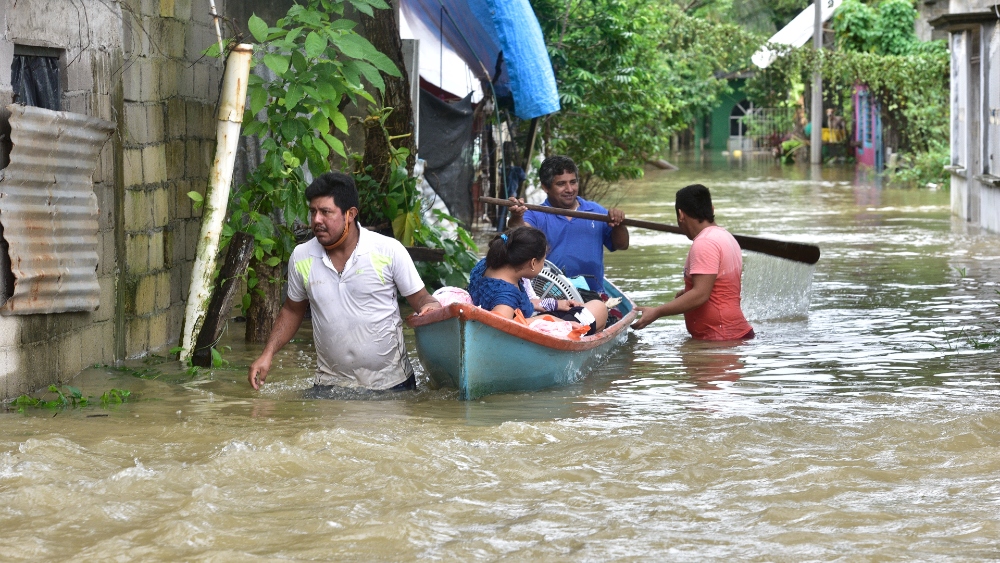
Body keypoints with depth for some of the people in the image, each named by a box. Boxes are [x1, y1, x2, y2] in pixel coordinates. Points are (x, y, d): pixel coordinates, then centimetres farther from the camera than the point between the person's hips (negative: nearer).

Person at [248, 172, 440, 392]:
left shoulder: (389, 251, -9)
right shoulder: (301, 257, -1)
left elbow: (420, 299, -2)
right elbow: (292, 311, 14)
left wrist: (432, 308, -25)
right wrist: (267, 355, 3)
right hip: (331, 384, 2)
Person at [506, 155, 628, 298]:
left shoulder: (595, 211, 16)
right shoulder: (536, 215, 5)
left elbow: (621, 245, 15)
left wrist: (618, 224, -6)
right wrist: (516, 219, -39)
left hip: (593, 295, 3)